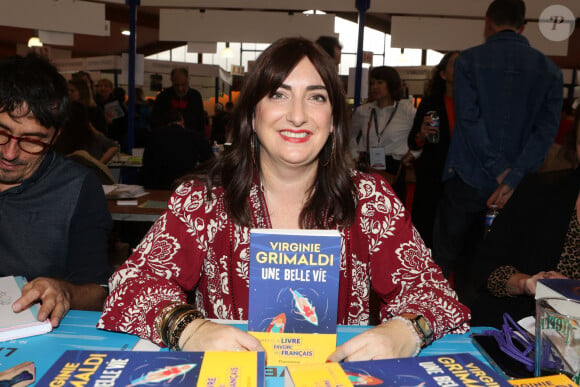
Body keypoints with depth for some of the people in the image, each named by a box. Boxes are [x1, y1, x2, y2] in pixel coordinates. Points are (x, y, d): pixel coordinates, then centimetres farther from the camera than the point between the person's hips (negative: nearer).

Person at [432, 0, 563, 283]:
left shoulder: (468, 60, -3)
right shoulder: (550, 70, 4)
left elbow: (470, 119, -12)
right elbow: (546, 129, -6)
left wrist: (499, 170, -10)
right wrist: (513, 178, -12)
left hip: (467, 179, -3)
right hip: (517, 189, 3)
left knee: (443, 259, 9)